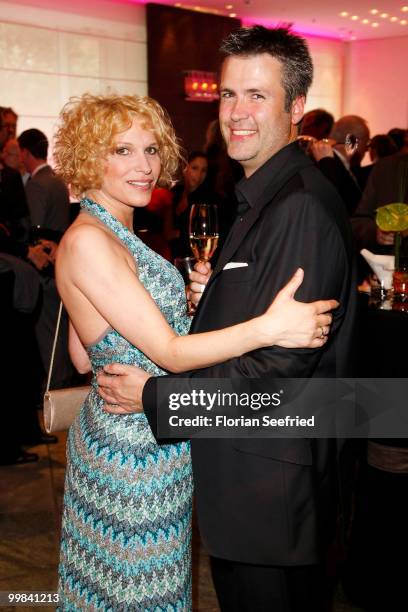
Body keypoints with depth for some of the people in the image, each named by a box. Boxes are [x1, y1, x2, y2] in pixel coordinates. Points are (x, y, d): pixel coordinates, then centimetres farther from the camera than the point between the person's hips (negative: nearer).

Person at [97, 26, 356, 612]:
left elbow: (281, 364, -26)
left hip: (270, 488, -9)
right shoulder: (262, 195, 12)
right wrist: (213, 293, -1)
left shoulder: (301, 206, -22)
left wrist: (154, 395, -17)